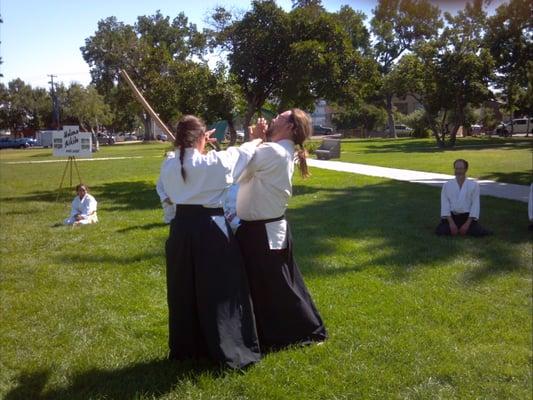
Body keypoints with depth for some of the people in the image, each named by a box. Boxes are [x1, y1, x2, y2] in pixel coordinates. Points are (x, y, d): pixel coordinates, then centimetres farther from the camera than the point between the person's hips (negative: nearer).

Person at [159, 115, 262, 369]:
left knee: (184, 292, 16)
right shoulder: (214, 162, -12)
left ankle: (185, 349, 29)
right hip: (211, 230, -5)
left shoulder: (168, 166, 0)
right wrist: (258, 140, 25)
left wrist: (192, 147, 28)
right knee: (220, 292, 5)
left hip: (181, 230, 5)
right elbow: (241, 153, 6)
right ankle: (231, 352, 12)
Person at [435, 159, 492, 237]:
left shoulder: (474, 185, 2)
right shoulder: (447, 185, 4)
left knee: (478, 232, -24)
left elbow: (475, 205, -2)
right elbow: (445, 204, -2)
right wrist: (451, 222, -14)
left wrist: (467, 223, -12)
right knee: (440, 231, -25)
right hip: (451, 216, 0)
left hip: (467, 216, 0)